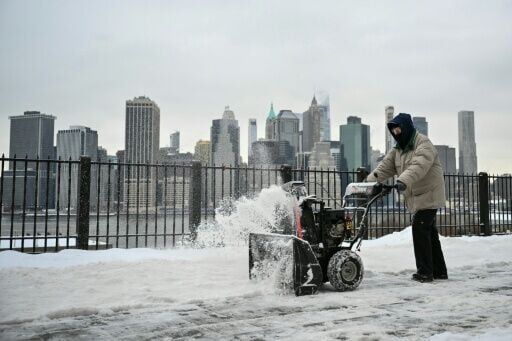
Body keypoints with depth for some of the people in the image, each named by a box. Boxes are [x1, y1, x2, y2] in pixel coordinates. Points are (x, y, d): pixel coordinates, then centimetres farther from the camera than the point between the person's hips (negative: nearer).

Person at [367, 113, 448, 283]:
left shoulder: (423, 144, -15)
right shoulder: (397, 150, 12)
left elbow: (419, 166, -33)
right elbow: (384, 167, 3)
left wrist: (403, 181, -48)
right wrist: (369, 181, -12)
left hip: (429, 195, -9)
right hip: (415, 197, 9)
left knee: (420, 230, -13)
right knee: (430, 233, 14)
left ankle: (425, 272, -5)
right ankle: (439, 271, 24)